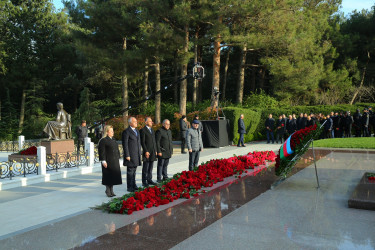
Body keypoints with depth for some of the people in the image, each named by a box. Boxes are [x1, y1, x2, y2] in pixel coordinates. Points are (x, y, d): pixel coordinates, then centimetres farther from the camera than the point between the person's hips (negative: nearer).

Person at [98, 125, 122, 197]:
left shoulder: (113, 140, 15)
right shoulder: (103, 140, -10)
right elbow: (102, 151, -14)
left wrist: (118, 159, 18)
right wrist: (103, 161, -18)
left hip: (115, 162, 8)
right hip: (108, 162, -8)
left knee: (113, 175, 10)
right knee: (108, 176, -1)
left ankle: (111, 191, 19)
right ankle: (108, 191, 11)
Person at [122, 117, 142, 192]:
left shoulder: (137, 131, 16)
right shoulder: (126, 132, -10)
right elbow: (125, 145, -13)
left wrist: (139, 153, 18)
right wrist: (127, 155, -17)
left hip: (137, 155, 8)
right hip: (130, 155, -8)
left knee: (134, 171, 14)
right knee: (130, 171, -3)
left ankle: (133, 185, 22)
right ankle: (129, 187, 4)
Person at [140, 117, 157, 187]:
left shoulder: (152, 130, 17)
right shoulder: (143, 130, -7)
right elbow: (142, 142, -11)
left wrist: (155, 151, 14)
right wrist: (146, 151, -16)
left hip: (153, 152, 7)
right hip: (147, 152, -7)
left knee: (150, 168, 12)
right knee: (145, 168, -2)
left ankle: (149, 180, 20)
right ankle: (144, 182, 4)